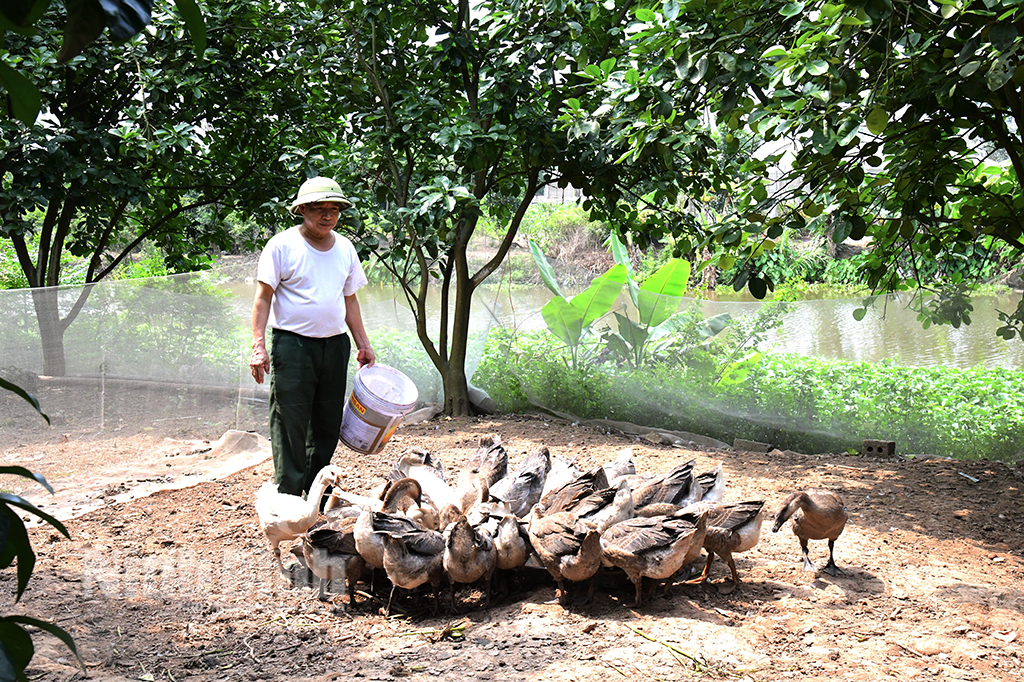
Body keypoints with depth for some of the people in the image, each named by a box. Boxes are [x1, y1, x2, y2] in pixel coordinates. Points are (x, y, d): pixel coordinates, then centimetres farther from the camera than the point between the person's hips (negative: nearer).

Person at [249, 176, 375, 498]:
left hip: (335, 344, 6)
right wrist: (258, 345, -15)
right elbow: (263, 298, -6)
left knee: (328, 424, 10)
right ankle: (289, 495, 1)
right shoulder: (282, 245, -4)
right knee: (290, 423, -6)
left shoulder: (345, 248, 13)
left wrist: (363, 345, 16)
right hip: (293, 343, -6)